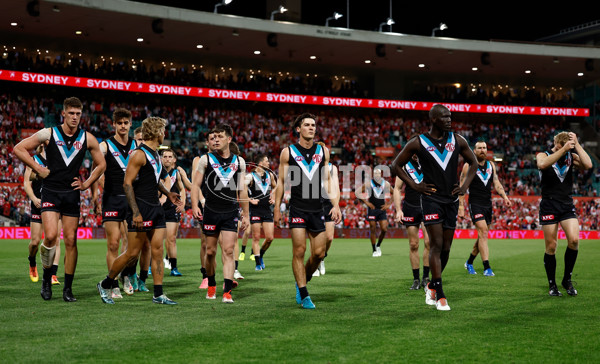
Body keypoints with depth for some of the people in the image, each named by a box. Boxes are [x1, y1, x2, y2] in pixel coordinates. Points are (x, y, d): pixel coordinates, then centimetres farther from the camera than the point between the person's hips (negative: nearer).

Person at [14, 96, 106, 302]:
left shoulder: (87, 138, 5)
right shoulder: (48, 134, -1)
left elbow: (101, 164, 16)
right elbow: (19, 148, 2)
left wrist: (86, 184, 7)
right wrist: (38, 169, -3)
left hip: (72, 193, 2)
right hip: (51, 192, -2)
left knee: (70, 241, 1)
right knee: (51, 236, -16)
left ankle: (68, 288, 11)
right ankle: (47, 277, 9)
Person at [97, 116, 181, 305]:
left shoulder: (155, 154, 15)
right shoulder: (139, 154, -13)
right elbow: (127, 183, -17)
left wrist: (168, 193, 16)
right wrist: (136, 212, -22)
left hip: (156, 207, 9)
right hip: (141, 208, -9)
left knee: (157, 250, 4)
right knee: (132, 253, -4)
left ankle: (158, 294, 7)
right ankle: (105, 285, 14)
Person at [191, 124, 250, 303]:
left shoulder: (239, 161, 8)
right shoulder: (206, 159, 3)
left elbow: (242, 190, 12)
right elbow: (196, 184, 2)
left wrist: (246, 215, 11)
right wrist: (195, 206, -13)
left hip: (231, 213, 0)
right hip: (211, 211, 0)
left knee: (228, 251, -8)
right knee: (210, 251, 8)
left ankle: (227, 292, -11)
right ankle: (211, 285, 29)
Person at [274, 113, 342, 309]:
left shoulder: (323, 151, 10)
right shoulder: (288, 152, 2)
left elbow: (327, 180, 12)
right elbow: (281, 181, 6)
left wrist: (335, 205, 3)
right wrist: (277, 208, 2)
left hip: (317, 209, 3)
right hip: (298, 209, -3)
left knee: (319, 253, 1)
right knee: (299, 251, -7)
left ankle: (302, 282, 26)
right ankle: (304, 296, 2)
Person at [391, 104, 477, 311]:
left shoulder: (457, 141, 6)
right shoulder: (418, 143, -3)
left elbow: (473, 163, 20)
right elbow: (396, 166, 5)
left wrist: (465, 186, 7)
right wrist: (414, 186, -3)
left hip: (451, 200, 4)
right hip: (431, 199, -4)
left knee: (446, 248, 8)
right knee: (436, 245, -12)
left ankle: (432, 286, 30)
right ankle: (440, 296, -8)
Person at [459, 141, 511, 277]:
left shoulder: (491, 165, 13)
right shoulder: (469, 166, -3)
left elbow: (496, 183, 12)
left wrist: (504, 196, -4)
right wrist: (461, 206, -9)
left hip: (488, 204, 6)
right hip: (475, 203, -6)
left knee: (482, 235, 10)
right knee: (483, 232, -17)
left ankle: (469, 262, 28)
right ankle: (487, 268, -18)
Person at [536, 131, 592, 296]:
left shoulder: (571, 157, 9)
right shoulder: (543, 155, 2)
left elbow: (588, 165, -10)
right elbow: (542, 164, -23)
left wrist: (576, 145, -9)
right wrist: (563, 150, -23)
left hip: (567, 205, 2)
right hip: (549, 206, -2)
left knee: (574, 240, -16)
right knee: (551, 247, -1)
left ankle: (567, 280, 3)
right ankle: (552, 285, 13)